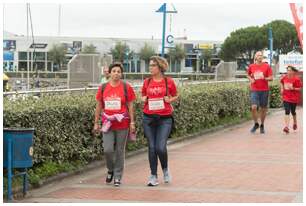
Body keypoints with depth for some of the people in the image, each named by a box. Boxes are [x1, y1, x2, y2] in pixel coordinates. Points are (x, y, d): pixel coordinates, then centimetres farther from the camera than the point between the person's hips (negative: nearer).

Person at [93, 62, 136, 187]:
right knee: (108, 149, -7)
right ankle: (110, 170, 20)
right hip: (107, 124, 1)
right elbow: (99, 106, 10)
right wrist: (96, 122, 8)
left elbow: (130, 106, 2)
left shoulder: (126, 87, 0)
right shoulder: (103, 88, 5)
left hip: (122, 124, -1)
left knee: (119, 151, 4)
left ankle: (118, 177, 16)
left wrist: (132, 122, -3)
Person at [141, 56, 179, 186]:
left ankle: (165, 169, 19)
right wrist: (143, 99, -3)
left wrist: (170, 100, -9)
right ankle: (153, 176, 14)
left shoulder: (169, 82, -1)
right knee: (152, 147, 4)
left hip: (165, 118, -3)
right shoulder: (147, 82, 6)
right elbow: (143, 96, 19)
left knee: (161, 147, -10)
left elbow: (176, 96, 11)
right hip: (148, 118, 3)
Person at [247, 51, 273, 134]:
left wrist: (265, 78, -18)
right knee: (254, 107, -14)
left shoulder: (267, 66, 0)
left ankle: (262, 125, 22)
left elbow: (271, 78, 0)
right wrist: (251, 79, 3)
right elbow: (248, 75, 23)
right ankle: (256, 124, 7)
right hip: (254, 90, 0)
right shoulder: (251, 66, 4)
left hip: (264, 90, 0)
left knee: (263, 109, 5)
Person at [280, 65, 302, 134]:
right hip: (286, 97, 2)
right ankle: (286, 127, -15)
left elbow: (299, 88, -10)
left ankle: (295, 123, 42)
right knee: (287, 111, -8)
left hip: (294, 98, -2)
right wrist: (282, 89, 9)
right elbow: (281, 82, 23)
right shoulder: (284, 77, 0)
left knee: (293, 111, 13)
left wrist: (293, 88, -25)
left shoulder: (296, 79, -13)